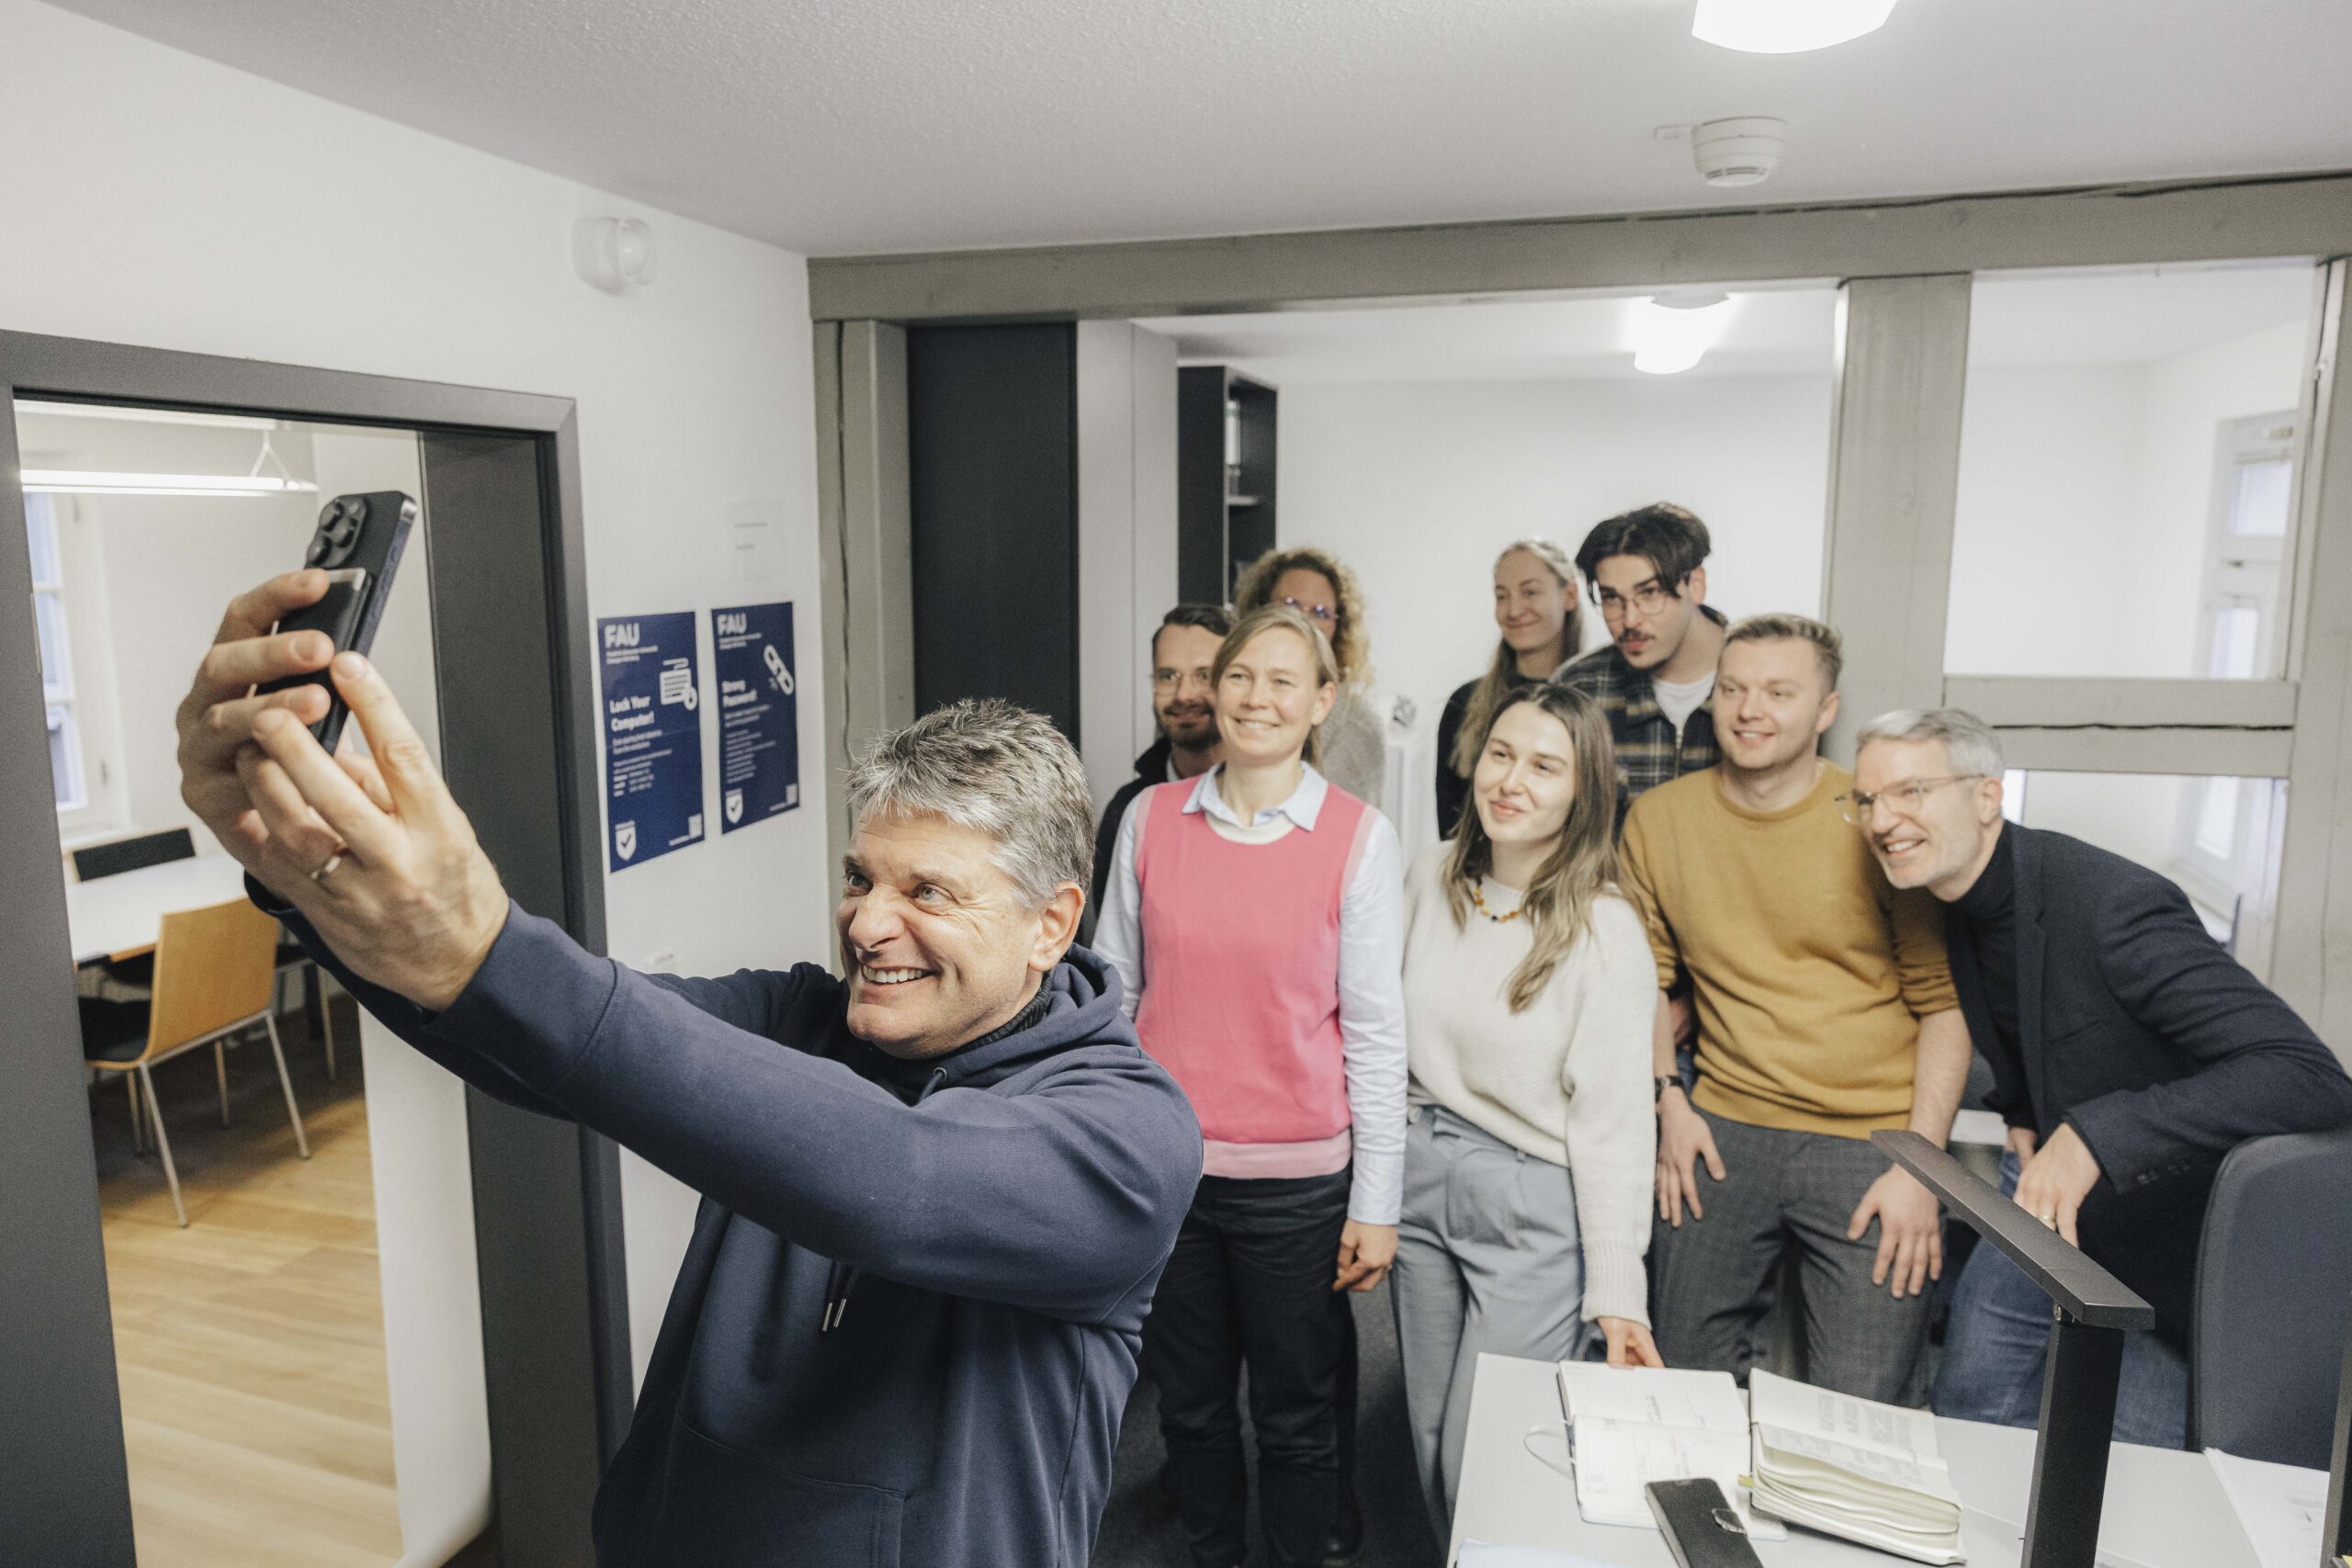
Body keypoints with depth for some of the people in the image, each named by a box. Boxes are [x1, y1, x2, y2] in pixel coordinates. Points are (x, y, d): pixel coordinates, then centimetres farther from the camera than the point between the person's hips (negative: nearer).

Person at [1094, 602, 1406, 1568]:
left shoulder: (1360, 838, -6)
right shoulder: (1151, 817, 1)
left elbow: (1375, 1033, -5)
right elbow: (1111, 993, 7)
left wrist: (1375, 1206, -5)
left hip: (1296, 1177, -2)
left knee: (1297, 1416, 12)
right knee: (1190, 1404, 17)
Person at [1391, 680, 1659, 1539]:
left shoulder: (1604, 932, -15)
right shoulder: (1433, 875, 0)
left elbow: (1612, 1119, -13)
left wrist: (1617, 1292, -13)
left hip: (1534, 1206, -5)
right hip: (1421, 1176, 5)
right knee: (1430, 1441, 17)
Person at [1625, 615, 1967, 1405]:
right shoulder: (1658, 820, 3)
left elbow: (1945, 1003, -3)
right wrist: (1670, 1101, 3)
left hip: (1871, 1143, -2)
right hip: (1725, 1132, 3)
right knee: (1688, 1379, 14)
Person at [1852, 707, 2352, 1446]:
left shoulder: (2109, 902, -30)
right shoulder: (1949, 899, -5)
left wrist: (2098, 1133, -44)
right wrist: (2020, 1111, -1)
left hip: (2165, 1238, -6)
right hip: (2042, 1207, 7)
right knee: (1964, 1420, 13)